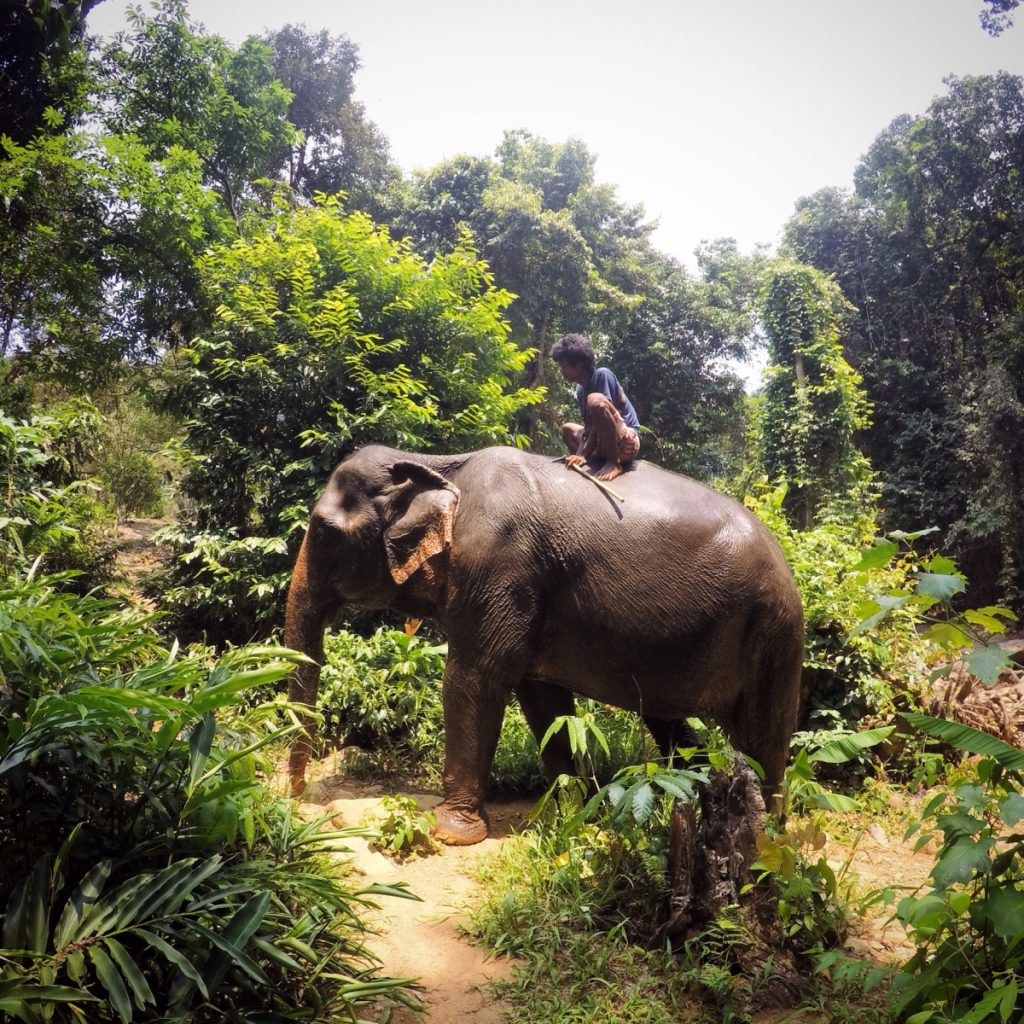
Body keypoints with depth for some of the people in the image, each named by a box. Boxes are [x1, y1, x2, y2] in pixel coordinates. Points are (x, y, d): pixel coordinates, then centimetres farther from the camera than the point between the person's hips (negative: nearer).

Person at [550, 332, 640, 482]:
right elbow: (588, 426, 4)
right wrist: (580, 455, -14)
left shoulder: (602, 375, -14)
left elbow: (600, 420, -21)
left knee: (595, 400, -30)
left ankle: (614, 463, -21)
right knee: (568, 429, 24)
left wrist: (582, 455, -21)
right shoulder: (580, 389, 9)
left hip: (627, 443, -9)